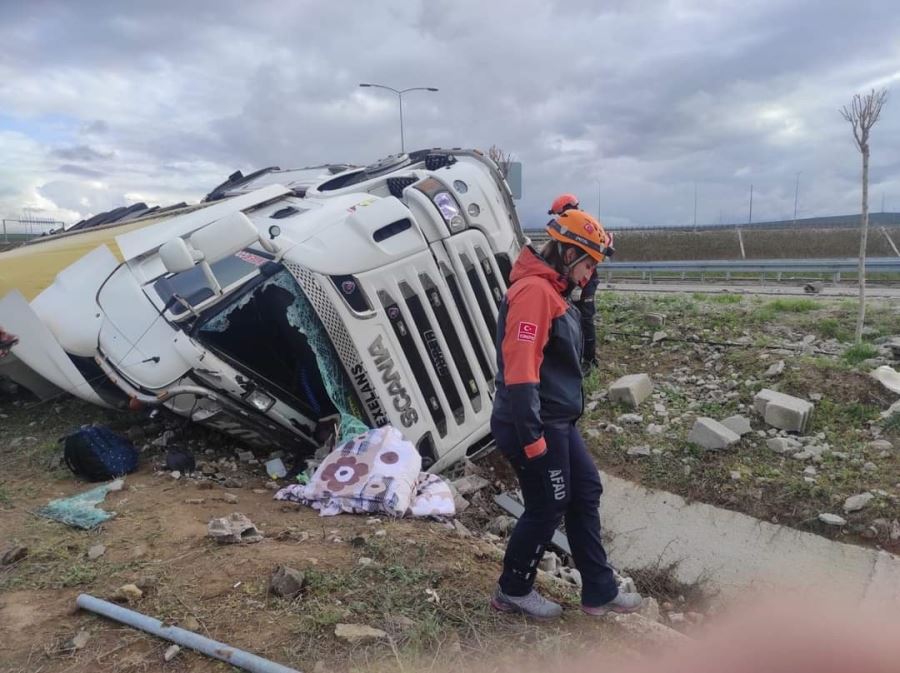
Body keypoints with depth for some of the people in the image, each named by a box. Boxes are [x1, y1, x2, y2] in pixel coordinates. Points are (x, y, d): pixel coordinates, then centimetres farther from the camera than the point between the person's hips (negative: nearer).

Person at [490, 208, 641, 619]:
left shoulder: (549, 291, 14)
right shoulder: (534, 291, -19)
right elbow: (519, 370, -27)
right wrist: (531, 436, -26)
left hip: (557, 423, 10)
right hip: (536, 427, -10)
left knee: (586, 493, 16)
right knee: (546, 509, 4)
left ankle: (599, 592, 29)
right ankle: (513, 591, 26)